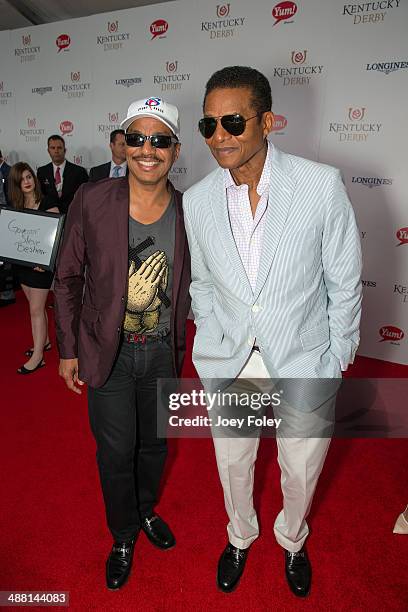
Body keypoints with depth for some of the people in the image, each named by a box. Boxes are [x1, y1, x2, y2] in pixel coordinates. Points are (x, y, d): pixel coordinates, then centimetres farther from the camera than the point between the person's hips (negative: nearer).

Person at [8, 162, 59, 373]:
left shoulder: (47, 203, -10)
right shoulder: (15, 206, 8)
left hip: (41, 264, -6)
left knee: (36, 309, -3)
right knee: (36, 306, 17)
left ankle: (38, 356, 5)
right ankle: (44, 341, 33)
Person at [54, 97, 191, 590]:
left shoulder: (187, 212, -8)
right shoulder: (92, 201, -13)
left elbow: (187, 285, 5)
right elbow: (68, 279, -5)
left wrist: (181, 346, 5)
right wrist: (68, 349, -3)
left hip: (162, 351, 2)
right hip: (108, 351, -2)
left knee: (154, 442, 21)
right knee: (116, 451, 11)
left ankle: (146, 509, 51)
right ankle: (124, 535, 40)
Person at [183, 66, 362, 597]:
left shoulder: (322, 185, -16)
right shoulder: (197, 200, -7)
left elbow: (344, 283, -7)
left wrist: (335, 363, -4)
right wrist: (212, 349, 3)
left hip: (304, 360, -1)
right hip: (229, 364, 2)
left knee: (301, 472, 20)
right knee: (233, 464, 21)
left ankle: (292, 540, 54)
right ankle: (240, 536, 55)